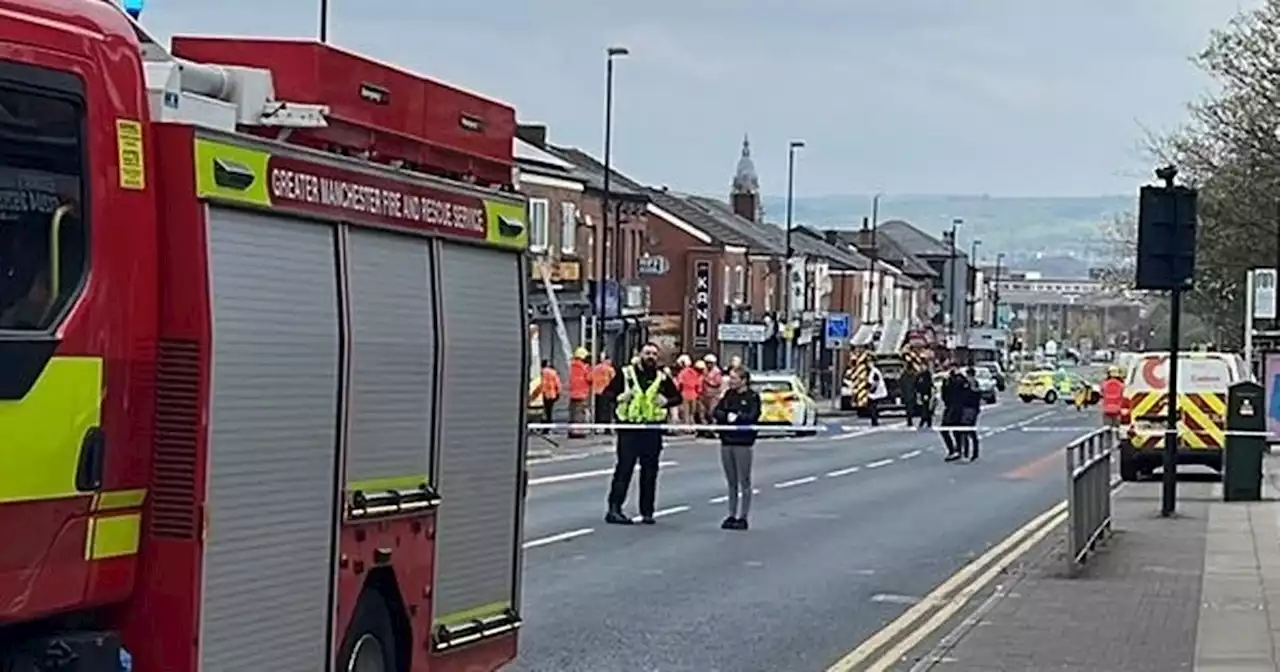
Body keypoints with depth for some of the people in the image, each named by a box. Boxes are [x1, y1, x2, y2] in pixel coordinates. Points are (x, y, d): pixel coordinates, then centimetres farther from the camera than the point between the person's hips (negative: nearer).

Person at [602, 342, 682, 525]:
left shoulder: (662, 378, 9)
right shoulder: (625, 374, 2)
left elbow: (677, 397, 16)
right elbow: (608, 393, 4)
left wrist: (666, 401, -5)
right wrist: (620, 397, -16)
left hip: (653, 430, 3)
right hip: (629, 428, -3)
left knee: (650, 472, 6)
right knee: (624, 468, -6)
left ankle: (647, 511, 13)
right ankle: (614, 508, -6)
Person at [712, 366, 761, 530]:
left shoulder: (752, 397, -3)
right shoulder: (728, 395, 13)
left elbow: (751, 417, -16)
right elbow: (715, 414, 4)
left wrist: (735, 416, -10)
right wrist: (728, 416, -13)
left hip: (743, 442, -6)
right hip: (726, 441, 6)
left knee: (744, 482, -1)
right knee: (731, 482, 10)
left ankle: (742, 517, 2)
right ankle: (732, 515, 15)